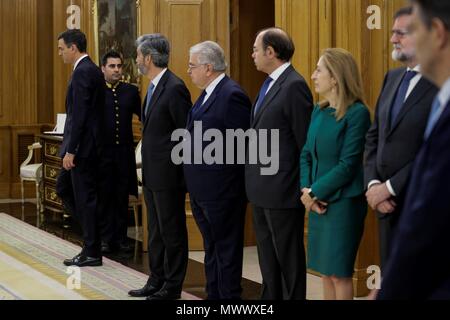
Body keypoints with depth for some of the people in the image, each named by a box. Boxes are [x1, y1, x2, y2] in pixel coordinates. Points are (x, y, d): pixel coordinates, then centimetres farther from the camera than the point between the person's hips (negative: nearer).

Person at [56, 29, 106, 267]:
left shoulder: (82, 72, -17)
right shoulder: (91, 69, 14)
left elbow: (79, 114, -22)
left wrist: (70, 150, -20)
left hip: (83, 147, -10)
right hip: (86, 146, 10)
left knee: (85, 196, -3)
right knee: (64, 186, 19)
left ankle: (91, 252, 3)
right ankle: (91, 229, 22)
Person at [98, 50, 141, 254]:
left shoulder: (131, 91, 7)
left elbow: (143, 116, 7)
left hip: (125, 151, 2)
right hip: (102, 151, -2)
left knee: (122, 197, 7)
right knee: (105, 196, 4)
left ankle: (121, 237, 15)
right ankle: (106, 239, 11)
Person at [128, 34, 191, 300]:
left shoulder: (175, 88, -17)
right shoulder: (154, 87, 12)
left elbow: (187, 132, -17)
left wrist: (183, 174, -15)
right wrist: (147, 168, 16)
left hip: (168, 173, -10)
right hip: (152, 173, 10)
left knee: (172, 230, 1)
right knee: (156, 230, 16)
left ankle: (172, 286, 9)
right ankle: (157, 280, 25)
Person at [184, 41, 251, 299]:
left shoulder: (232, 95, -17)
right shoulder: (208, 94, 13)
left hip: (221, 189, -10)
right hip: (202, 190, 10)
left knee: (226, 249, 0)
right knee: (211, 248, 17)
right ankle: (214, 295, 26)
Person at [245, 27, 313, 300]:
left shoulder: (294, 86, -16)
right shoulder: (270, 84, 14)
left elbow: (305, 141, -16)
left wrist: (305, 186, -13)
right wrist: (254, 181, 13)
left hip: (282, 189, -9)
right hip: (262, 189, 10)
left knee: (288, 256, 0)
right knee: (268, 255, 17)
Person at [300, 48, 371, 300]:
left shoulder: (357, 113, -14)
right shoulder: (318, 111, 9)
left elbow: (348, 165, -17)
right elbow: (306, 154, 10)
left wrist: (314, 192, -13)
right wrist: (306, 189, -6)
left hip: (343, 202, -7)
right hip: (317, 202, 7)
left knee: (340, 273, -2)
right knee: (326, 271, 12)